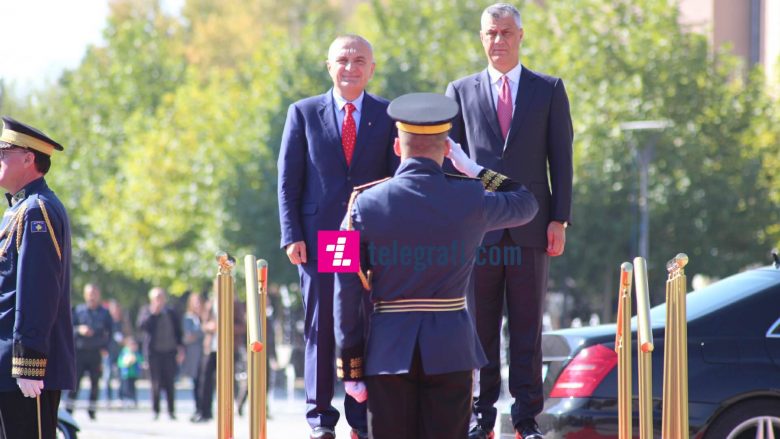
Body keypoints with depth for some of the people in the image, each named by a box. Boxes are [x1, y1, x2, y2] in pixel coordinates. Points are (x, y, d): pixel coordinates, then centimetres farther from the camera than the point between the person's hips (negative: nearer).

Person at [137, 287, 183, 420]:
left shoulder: (171, 313, 12)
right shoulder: (147, 312, 5)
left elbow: (178, 332, 15)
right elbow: (142, 325, -12)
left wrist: (180, 348, 5)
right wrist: (153, 313, -16)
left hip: (169, 352, 2)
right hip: (154, 352, -2)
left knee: (169, 383, 1)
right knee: (156, 383, -2)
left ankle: (171, 411, 7)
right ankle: (155, 411, 5)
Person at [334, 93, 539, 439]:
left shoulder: (365, 205, -3)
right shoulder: (471, 200, -4)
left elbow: (347, 291, -3)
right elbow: (526, 204, 17)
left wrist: (351, 365, 2)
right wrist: (474, 169, 21)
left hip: (388, 347, 0)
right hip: (449, 347, 0)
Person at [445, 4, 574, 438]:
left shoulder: (549, 90, 9)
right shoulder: (461, 91, 10)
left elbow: (561, 158, 6)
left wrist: (559, 219, -2)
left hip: (531, 227, 0)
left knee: (528, 327, 2)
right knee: (480, 327, 2)